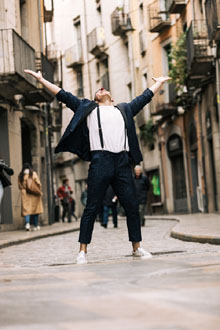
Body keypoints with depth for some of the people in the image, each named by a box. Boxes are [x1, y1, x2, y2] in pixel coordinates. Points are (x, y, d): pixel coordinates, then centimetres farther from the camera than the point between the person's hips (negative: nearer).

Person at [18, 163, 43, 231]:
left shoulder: (20, 175, 6)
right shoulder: (33, 173, 0)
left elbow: (19, 186, 6)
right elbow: (38, 183, -5)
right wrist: (39, 191, 6)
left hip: (25, 194, 1)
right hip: (34, 194, -1)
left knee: (26, 209, -3)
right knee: (35, 209, 7)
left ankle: (27, 223, -26)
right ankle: (36, 225, 9)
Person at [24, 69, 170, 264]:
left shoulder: (125, 109, 26)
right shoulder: (87, 108, 18)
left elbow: (144, 98, 38)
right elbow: (63, 95, 17)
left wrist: (158, 83, 47)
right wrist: (41, 79, 15)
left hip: (123, 163, 3)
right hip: (100, 162, -3)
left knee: (132, 207, 2)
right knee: (92, 208, -4)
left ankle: (137, 248, 12)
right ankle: (83, 251, -1)